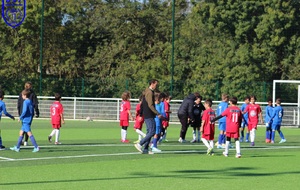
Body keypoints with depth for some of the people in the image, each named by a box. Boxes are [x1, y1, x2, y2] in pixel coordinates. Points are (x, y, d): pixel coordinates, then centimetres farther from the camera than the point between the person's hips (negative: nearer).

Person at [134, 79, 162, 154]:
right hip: (149, 116, -10)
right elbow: (150, 105, -22)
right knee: (152, 132, -12)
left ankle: (145, 149, 10)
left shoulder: (147, 92, 17)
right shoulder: (150, 92, -14)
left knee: (149, 132, 11)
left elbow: (142, 104, 21)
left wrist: (141, 114, 23)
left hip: (146, 115, 10)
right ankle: (140, 144, -13)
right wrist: (157, 114, -23)